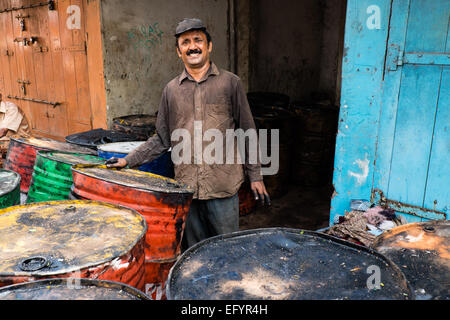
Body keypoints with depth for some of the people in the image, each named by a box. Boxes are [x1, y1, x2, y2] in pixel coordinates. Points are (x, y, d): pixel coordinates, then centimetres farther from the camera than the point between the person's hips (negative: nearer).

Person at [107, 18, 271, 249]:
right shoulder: (171, 90, 8)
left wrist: (255, 176, 1)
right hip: (186, 186, 3)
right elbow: (162, 139, 13)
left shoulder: (230, 83, 1)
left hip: (223, 185, -2)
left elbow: (247, 132, 3)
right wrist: (128, 161, 5)